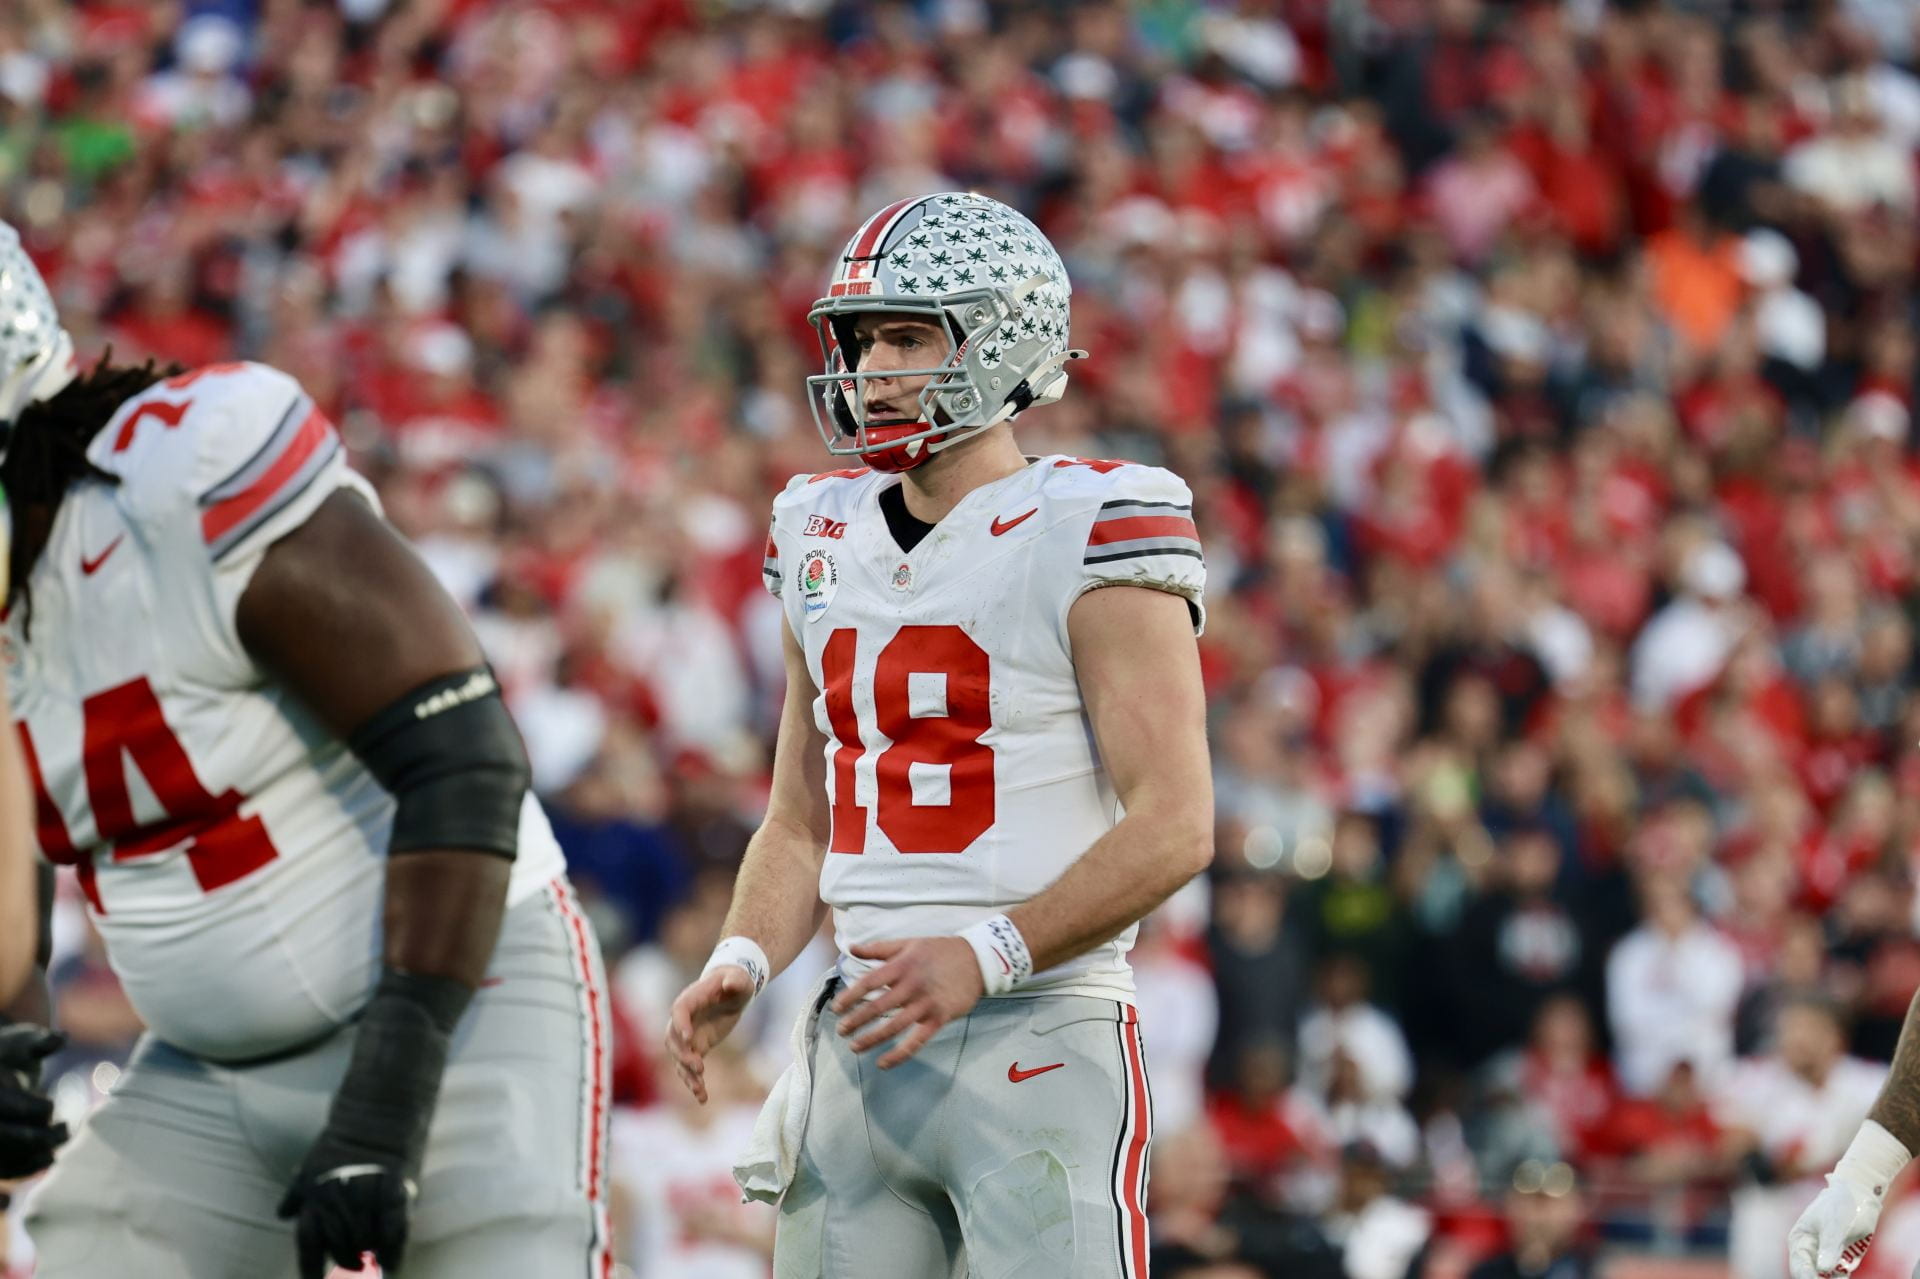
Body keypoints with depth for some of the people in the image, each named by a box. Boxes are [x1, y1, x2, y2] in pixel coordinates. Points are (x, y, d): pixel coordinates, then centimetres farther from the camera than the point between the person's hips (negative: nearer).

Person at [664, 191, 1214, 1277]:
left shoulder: (1086, 540, -7)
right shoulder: (829, 546, 14)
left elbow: (1175, 828, -13)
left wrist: (984, 954, -22)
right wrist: (741, 964, 0)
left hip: (1043, 1042, -6)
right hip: (862, 1047, 6)